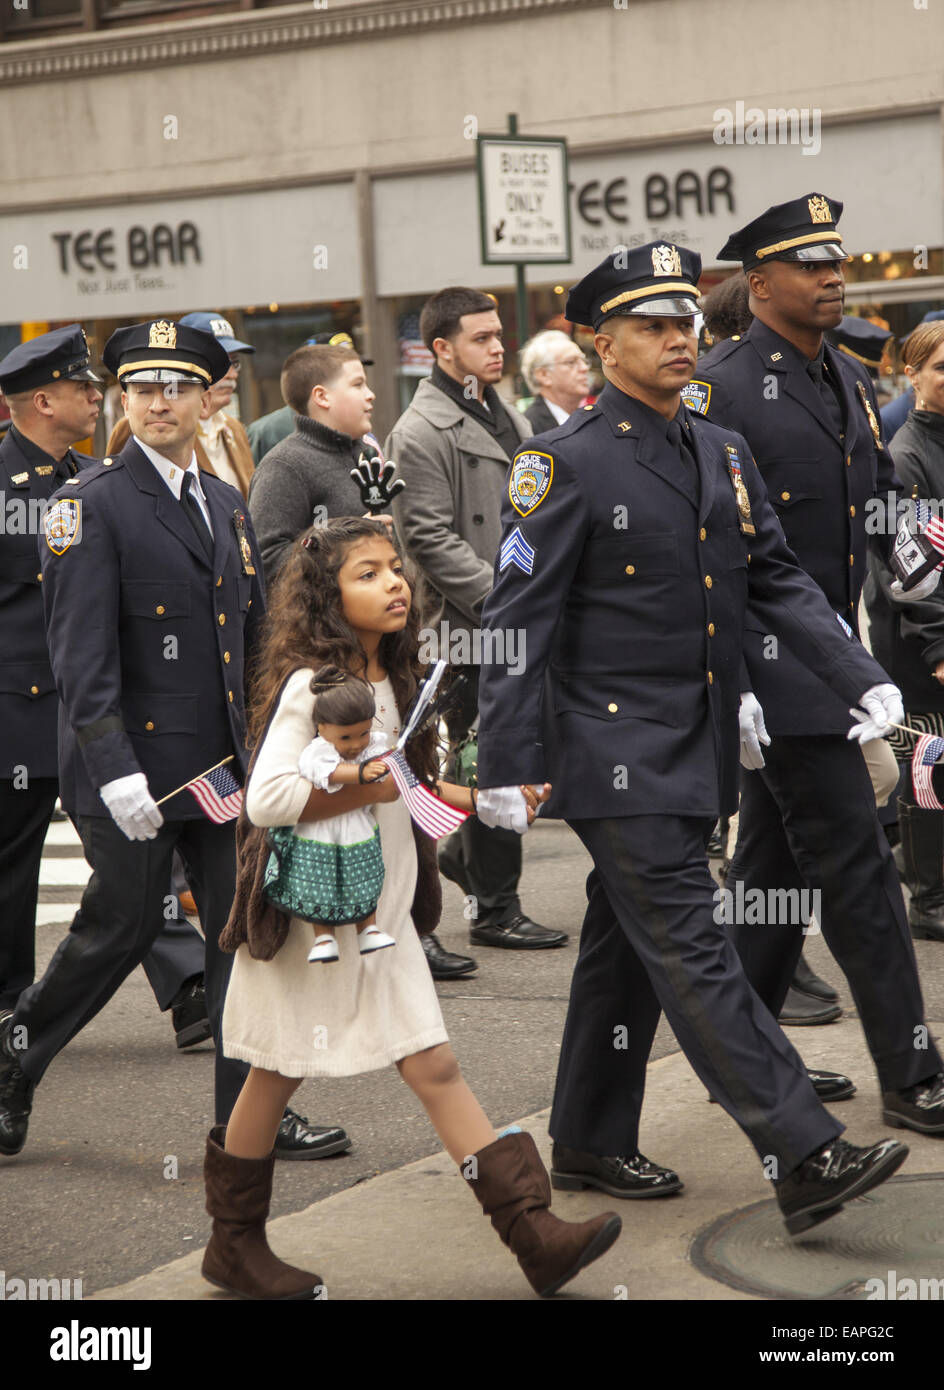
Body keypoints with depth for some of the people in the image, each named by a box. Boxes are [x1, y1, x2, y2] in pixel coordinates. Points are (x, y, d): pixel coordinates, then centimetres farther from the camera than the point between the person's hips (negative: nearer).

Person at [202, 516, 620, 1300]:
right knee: (276, 1078, 7)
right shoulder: (310, 685, -16)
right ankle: (234, 1244, 24)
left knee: (435, 1066, 2)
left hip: (380, 915, 7)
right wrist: (371, 788, -23)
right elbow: (267, 799, -26)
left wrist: (488, 800, 12)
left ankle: (533, 1232, -3)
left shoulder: (389, 682, 9)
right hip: (309, 918, -6)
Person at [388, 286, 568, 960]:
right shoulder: (422, 432, -10)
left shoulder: (509, 420, 17)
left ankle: (466, 852, 29)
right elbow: (431, 539, -16)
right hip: (471, 627, -8)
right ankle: (495, 909, 8)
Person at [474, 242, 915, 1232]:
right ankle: (804, 1159, -12)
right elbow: (517, 621, -11)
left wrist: (861, 676, -2)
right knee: (692, 953, -9)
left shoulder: (724, 453, 12)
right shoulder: (566, 462, -9)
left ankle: (589, 1144, 27)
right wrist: (505, 768, -14)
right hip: (617, 758, -8)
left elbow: (777, 581, 12)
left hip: (697, 756, 8)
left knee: (628, 953, 15)